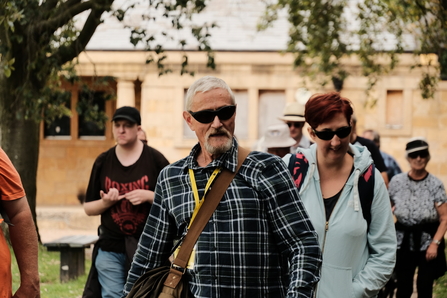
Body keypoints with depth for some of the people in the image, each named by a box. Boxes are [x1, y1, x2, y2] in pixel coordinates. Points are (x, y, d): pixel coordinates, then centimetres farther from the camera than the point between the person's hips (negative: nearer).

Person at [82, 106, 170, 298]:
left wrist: (149, 196, -16)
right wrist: (105, 202, -10)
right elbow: (88, 208, 10)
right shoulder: (103, 162, 5)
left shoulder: (155, 160, -2)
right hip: (110, 249, 2)